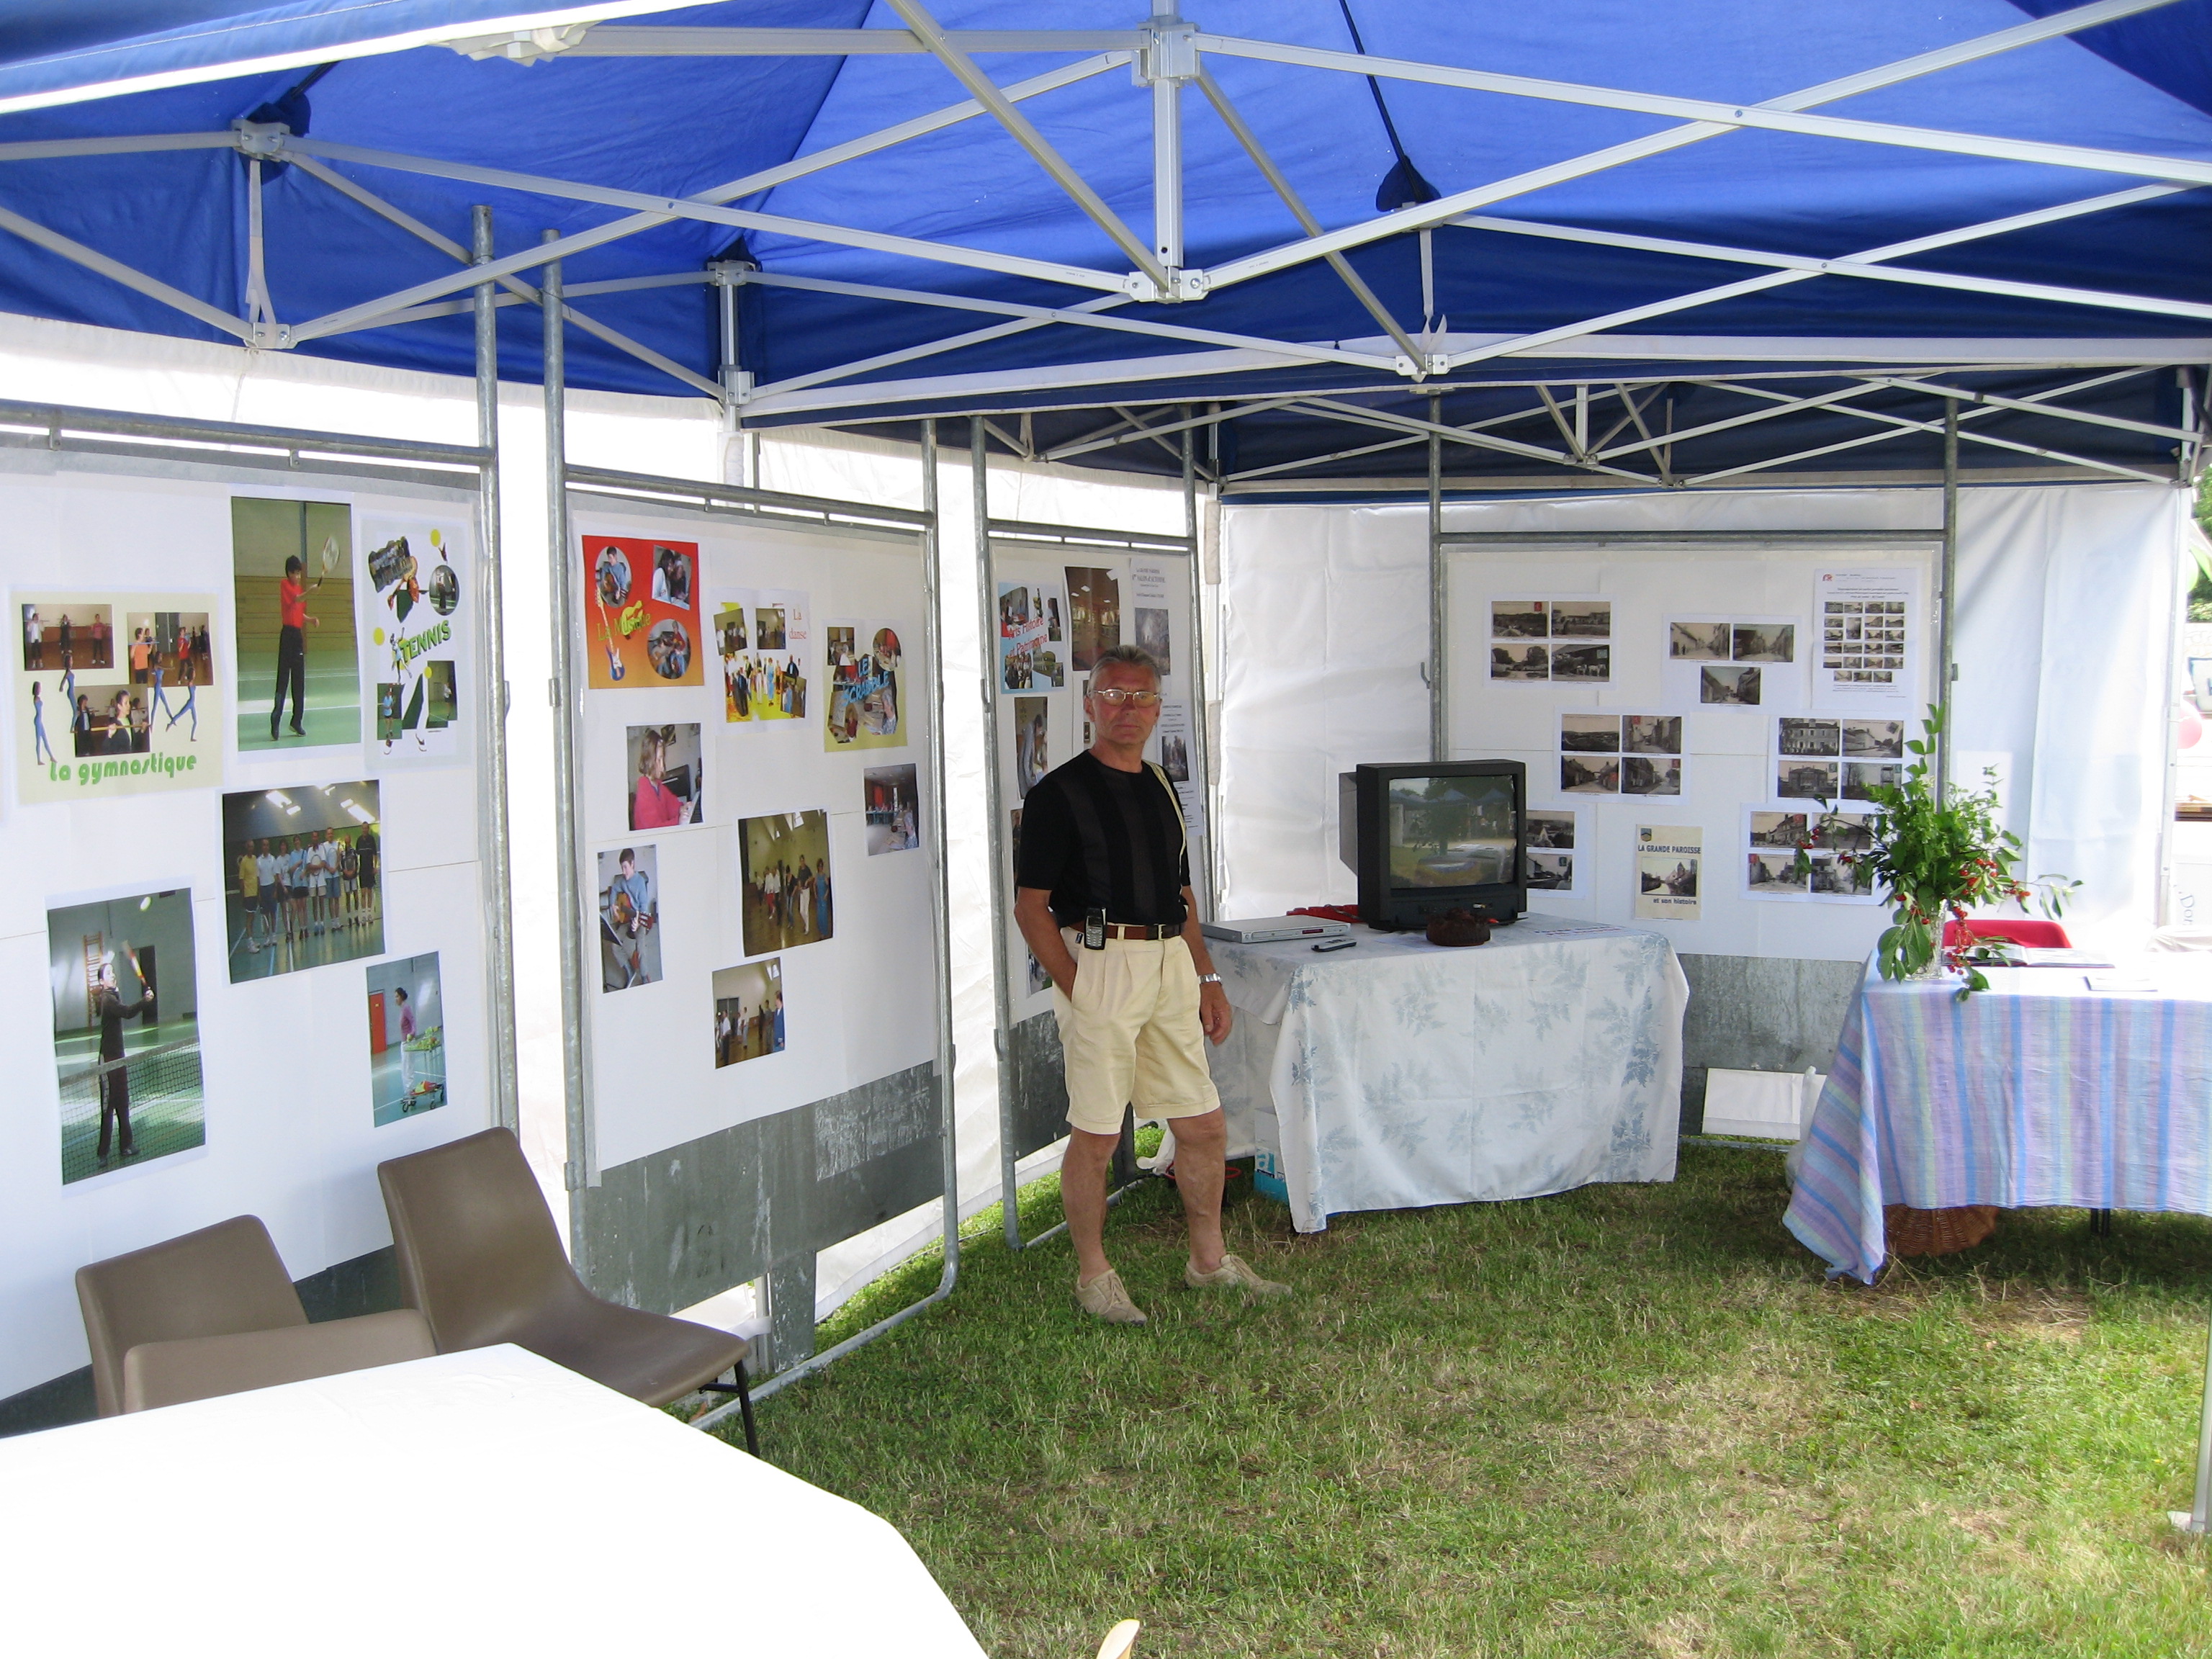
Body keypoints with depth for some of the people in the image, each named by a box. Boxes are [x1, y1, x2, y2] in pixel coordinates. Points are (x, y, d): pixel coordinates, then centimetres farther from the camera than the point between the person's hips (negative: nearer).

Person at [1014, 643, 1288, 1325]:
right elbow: (1031, 905, -8)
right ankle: (1093, 1275, 15)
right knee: (1096, 1134, -1)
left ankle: (1209, 1261, 26)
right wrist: (1076, 988, -14)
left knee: (1204, 1126, 11)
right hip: (1099, 965, -7)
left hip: (1171, 963, 7)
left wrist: (1206, 979, 14)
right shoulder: (1059, 793, -5)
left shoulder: (1160, 790, 16)